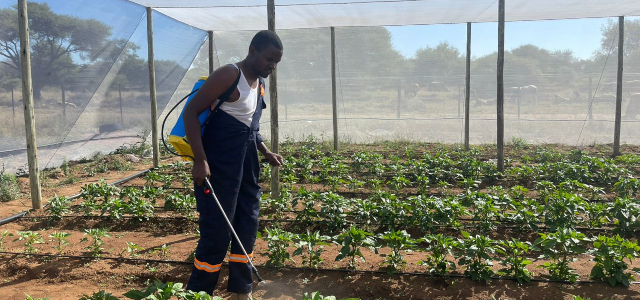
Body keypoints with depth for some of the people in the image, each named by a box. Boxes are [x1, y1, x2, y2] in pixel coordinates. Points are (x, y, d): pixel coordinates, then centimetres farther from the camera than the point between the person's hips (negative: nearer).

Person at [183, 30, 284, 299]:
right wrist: (200, 160, -23)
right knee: (216, 233, -2)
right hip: (218, 166, -8)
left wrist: (265, 152, 15)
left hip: (247, 166, 9)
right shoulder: (229, 75, -13)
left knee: (247, 228, 13)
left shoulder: (259, 83, 13)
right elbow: (191, 112, -17)